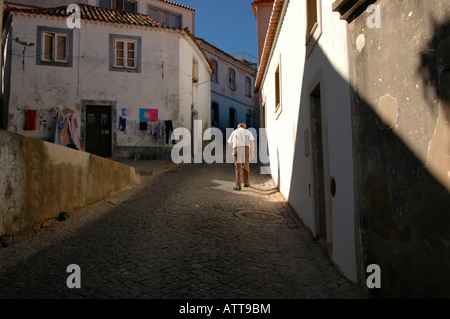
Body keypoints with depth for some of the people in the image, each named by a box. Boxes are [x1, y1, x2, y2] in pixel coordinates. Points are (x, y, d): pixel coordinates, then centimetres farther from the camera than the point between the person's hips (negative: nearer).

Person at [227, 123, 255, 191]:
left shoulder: (234, 132, 23)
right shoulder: (247, 131, 20)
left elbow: (230, 143, 17)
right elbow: (252, 141, 5)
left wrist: (233, 152, 30)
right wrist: (252, 153, 3)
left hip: (236, 148, 0)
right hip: (246, 148, 0)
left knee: (238, 167, -1)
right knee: (246, 166, 15)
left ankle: (238, 185, -8)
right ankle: (246, 183, 25)